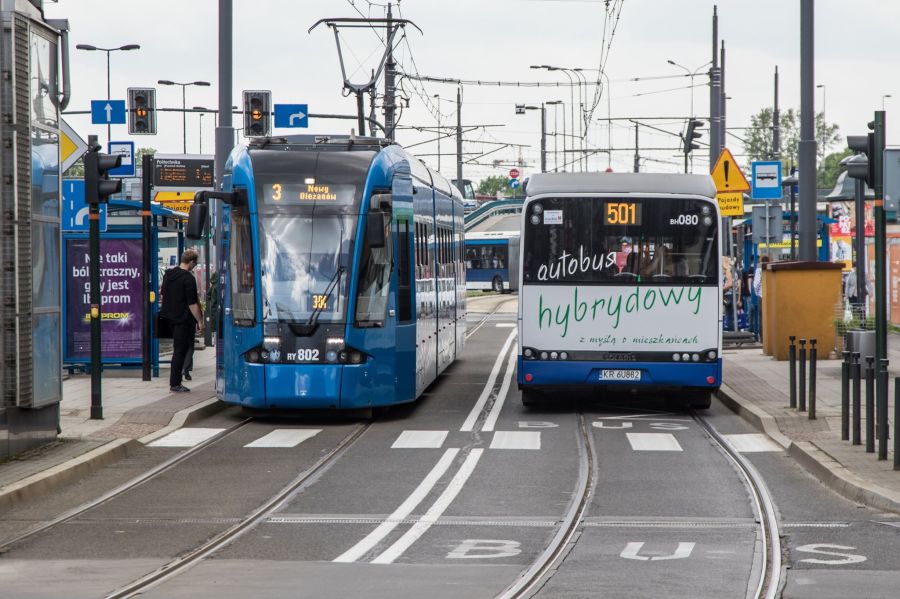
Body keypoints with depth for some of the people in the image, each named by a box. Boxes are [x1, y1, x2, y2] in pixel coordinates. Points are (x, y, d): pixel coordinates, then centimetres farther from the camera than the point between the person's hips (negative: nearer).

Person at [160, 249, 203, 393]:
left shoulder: (168, 273, 7)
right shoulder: (188, 279, -18)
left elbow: (163, 294, 19)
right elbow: (192, 304, -19)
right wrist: (200, 321, -13)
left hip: (170, 315, 8)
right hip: (183, 319, -8)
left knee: (178, 349, 19)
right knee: (180, 350, -3)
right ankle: (175, 384, -1)